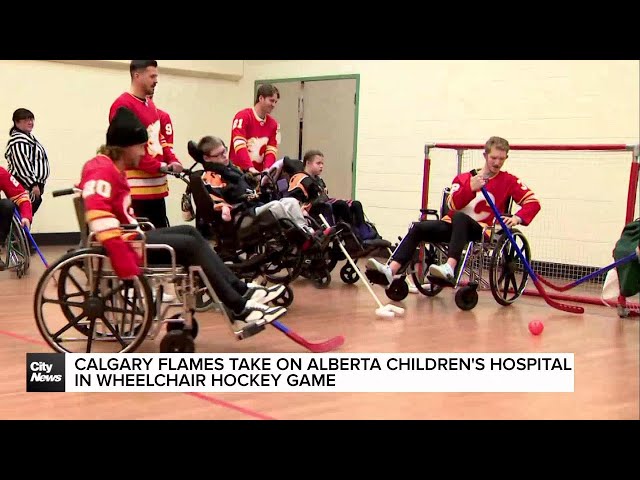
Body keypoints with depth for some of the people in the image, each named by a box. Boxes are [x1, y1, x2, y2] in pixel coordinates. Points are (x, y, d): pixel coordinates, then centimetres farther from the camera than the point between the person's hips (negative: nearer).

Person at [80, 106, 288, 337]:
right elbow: (98, 217, -34)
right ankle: (239, 311, -8)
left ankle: (241, 291, 4)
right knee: (189, 245, -10)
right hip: (123, 244, -11)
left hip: (129, 236, 11)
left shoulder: (112, 169, 15)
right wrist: (127, 269, -37)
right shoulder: (102, 171, -20)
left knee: (189, 232, 9)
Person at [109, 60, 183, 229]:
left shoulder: (150, 104, 19)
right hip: (136, 187, -9)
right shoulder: (123, 105, -12)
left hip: (157, 186, 10)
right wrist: (158, 166, -19)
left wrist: (172, 161, 5)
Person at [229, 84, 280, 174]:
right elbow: (239, 145, -19)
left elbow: (271, 150, 3)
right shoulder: (243, 116, -8)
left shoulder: (273, 124, 7)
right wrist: (250, 168, -29)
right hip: (238, 170, -5)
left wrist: (267, 169, -16)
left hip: (258, 173, 5)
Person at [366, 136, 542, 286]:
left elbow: (533, 202, -1)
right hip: (455, 225, 4)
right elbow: (452, 204, -2)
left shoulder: (509, 181, 7)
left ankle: (450, 269, -55)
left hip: (481, 230, -4)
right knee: (418, 228, -19)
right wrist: (470, 188, -18)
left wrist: (517, 218, -19)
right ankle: (391, 270, -34)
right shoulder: (464, 178, 13)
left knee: (459, 218, -37)